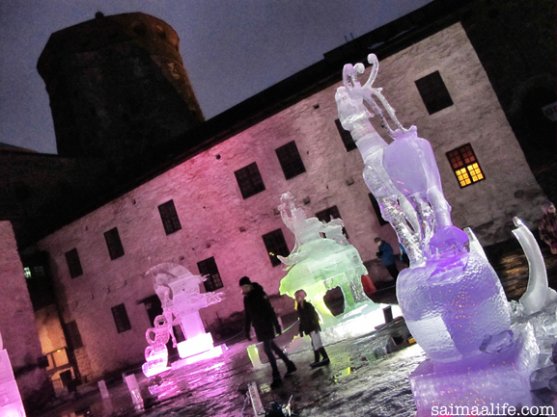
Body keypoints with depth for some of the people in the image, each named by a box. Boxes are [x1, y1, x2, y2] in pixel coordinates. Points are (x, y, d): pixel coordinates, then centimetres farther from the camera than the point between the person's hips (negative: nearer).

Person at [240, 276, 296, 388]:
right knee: (272, 347, 15)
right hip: (259, 328, 8)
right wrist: (247, 331, 13)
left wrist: (277, 325, -21)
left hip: (266, 326, -8)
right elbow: (248, 316, 14)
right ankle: (289, 365, 31)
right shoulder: (246, 298, 8)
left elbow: (270, 311, -18)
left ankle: (277, 378, -6)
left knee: (268, 350, -10)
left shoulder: (259, 295, -15)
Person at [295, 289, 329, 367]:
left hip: (313, 327, -7)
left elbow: (314, 316, -15)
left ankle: (326, 358, -5)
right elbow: (301, 320, 13)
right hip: (308, 328, 7)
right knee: (315, 344, 11)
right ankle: (317, 361, 15)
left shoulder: (308, 305, -11)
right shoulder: (299, 308, 9)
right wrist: (301, 330, 11)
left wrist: (316, 326, -21)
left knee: (317, 343, -10)